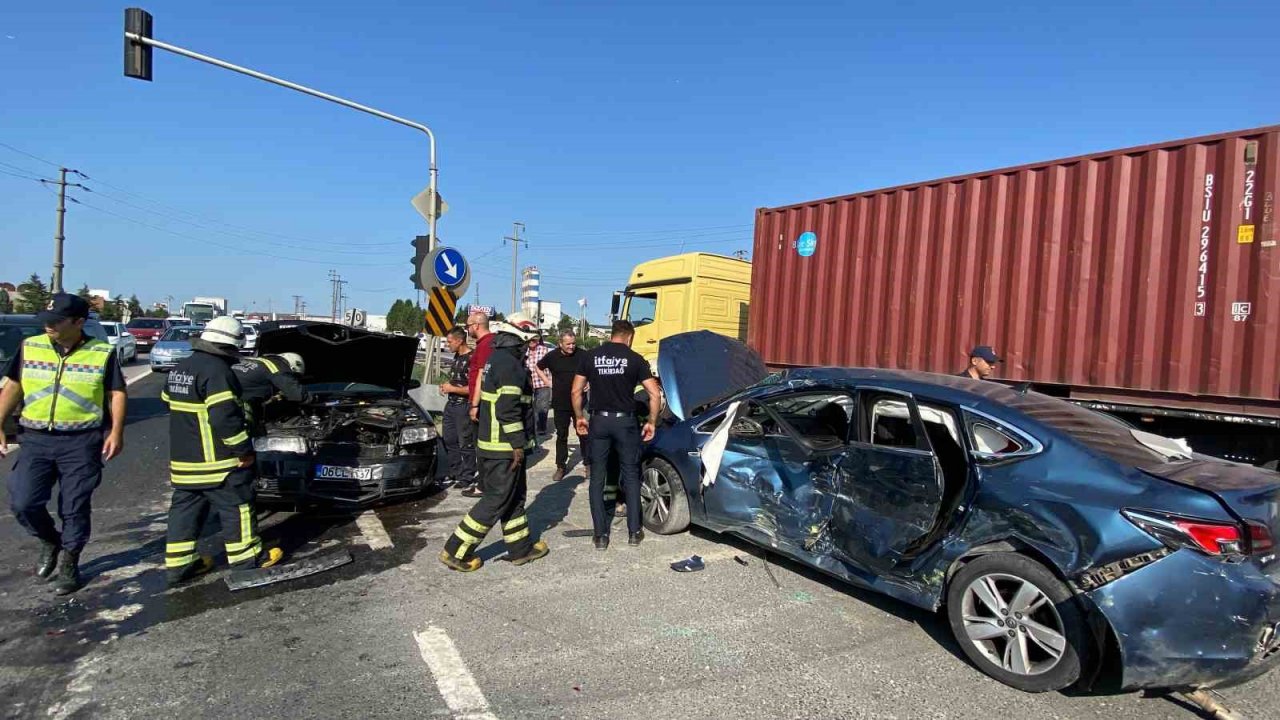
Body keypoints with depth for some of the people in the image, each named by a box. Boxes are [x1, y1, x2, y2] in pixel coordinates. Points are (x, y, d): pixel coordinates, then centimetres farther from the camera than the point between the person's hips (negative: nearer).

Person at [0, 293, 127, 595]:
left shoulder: (102, 353, -4)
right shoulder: (30, 347, 4)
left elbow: (117, 393, -2)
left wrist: (116, 431, -12)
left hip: (82, 442, -3)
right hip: (36, 439, 3)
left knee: (75, 507, 4)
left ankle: (69, 563, 21)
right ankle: (50, 541, 26)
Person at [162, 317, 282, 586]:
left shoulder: (179, 369, 11)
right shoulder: (217, 371, -20)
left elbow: (168, 401, 22)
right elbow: (225, 417, -26)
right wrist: (243, 449, -17)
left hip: (183, 458, 9)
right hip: (217, 461, -9)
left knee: (185, 509, 15)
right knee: (236, 507, 3)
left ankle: (179, 563, 21)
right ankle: (246, 558, 12)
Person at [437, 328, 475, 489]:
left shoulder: (472, 358, -19)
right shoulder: (457, 357, 12)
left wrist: (452, 388, -15)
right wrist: (445, 384, 8)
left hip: (463, 407, -10)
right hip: (451, 404, 10)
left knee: (466, 443, 0)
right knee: (450, 441, 15)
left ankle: (467, 477, 11)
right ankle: (455, 474, 27)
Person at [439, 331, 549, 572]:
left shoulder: (497, 359, 13)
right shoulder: (510, 364, -18)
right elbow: (508, 408, -24)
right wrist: (518, 444, -19)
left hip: (491, 442, 10)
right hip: (505, 447, -10)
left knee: (514, 497, 17)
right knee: (497, 500, -1)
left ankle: (521, 549, 27)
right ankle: (456, 551, 6)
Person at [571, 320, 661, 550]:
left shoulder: (590, 356, 2)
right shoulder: (635, 359, -3)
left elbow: (576, 391, 2)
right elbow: (655, 394, -7)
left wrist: (579, 417, 14)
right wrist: (651, 422, 3)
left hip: (599, 420, 1)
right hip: (625, 421, -1)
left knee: (597, 478, 9)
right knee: (630, 476, 12)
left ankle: (601, 535, 10)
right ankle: (634, 532, 17)